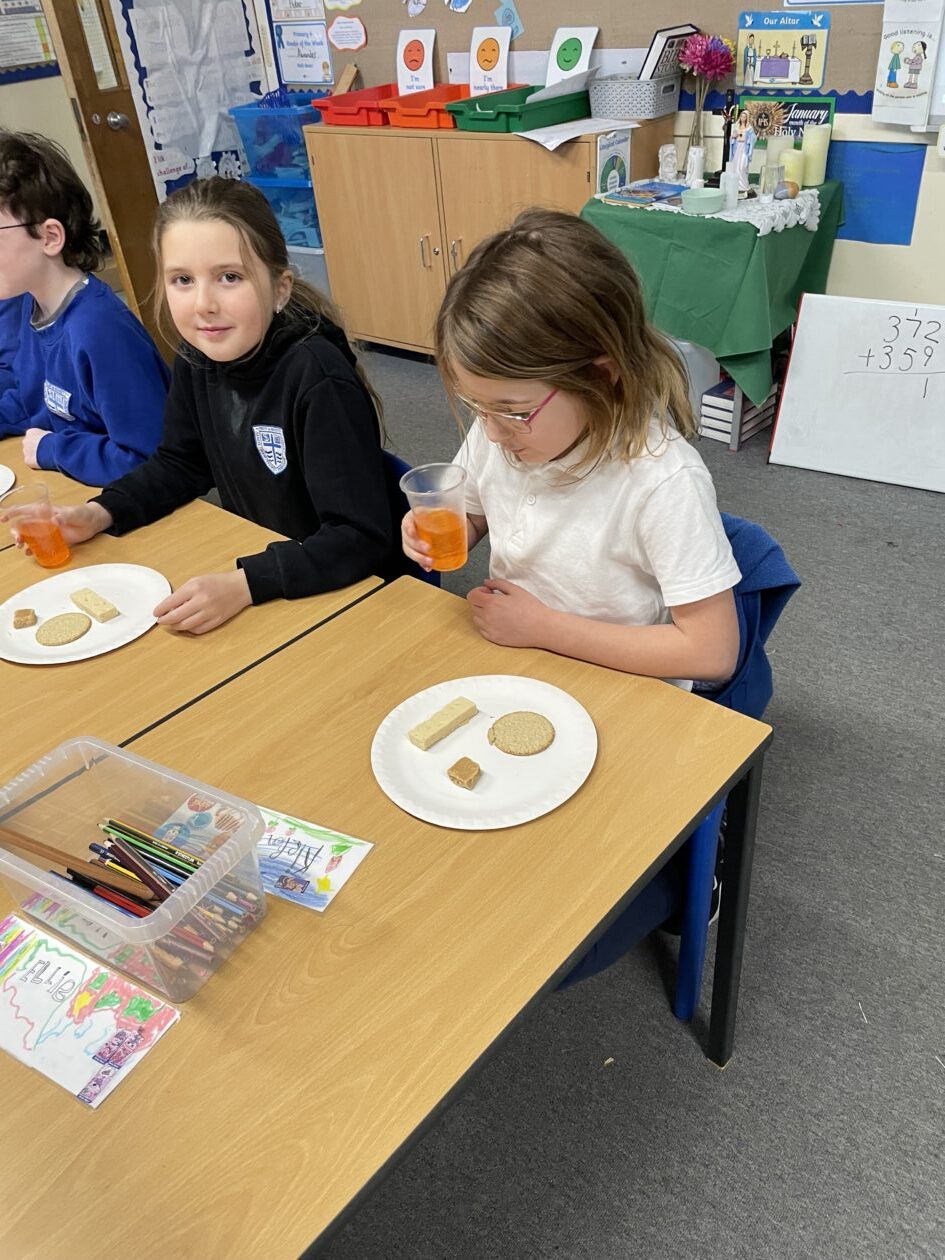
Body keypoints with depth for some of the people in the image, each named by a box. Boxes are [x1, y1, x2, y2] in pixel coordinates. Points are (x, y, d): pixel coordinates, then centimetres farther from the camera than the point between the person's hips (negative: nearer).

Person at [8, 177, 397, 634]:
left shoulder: (316, 378, -26)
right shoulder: (196, 358, -5)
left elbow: (363, 538, -28)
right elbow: (180, 464, 11)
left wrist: (244, 584, -36)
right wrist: (99, 513, -5)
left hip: (339, 592, -6)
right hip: (247, 558, 7)